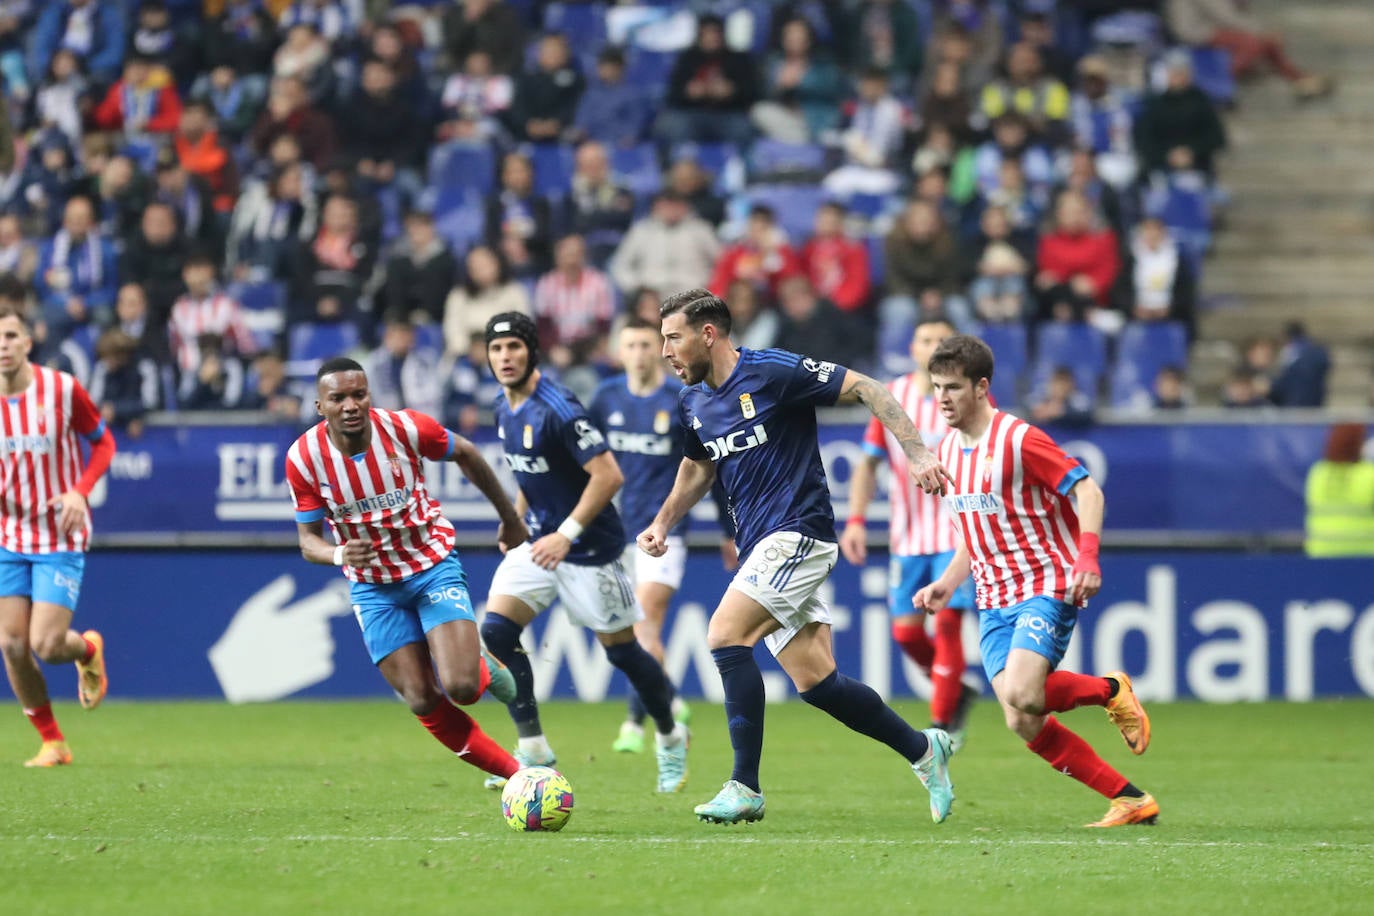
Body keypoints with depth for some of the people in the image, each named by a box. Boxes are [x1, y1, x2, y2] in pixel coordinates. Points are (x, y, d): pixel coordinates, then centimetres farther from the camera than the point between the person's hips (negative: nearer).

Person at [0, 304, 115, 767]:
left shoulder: (61, 389, -10)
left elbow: (103, 441, 2)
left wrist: (80, 491, -14)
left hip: (60, 540, -3)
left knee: (46, 645, -12)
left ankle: (89, 649, 25)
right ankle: (52, 742, 14)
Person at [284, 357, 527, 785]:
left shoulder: (404, 428, -19)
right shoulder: (303, 457, -16)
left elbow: (466, 455, 1)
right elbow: (308, 539, -7)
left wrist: (510, 519, 12)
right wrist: (339, 554, -31)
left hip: (433, 565, -2)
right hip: (372, 585, 2)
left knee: (460, 688, -18)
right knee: (422, 702, -5)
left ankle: (483, 667, 20)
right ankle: (516, 774, 11)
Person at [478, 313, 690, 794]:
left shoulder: (557, 410, -22)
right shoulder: (505, 408, 4)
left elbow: (608, 475, -25)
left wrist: (567, 534, -26)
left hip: (589, 547, -8)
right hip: (539, 540, 8)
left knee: (621, 650, 4)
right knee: (495, 630, -10)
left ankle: (670, 738, 29)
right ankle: (533, 751, -5)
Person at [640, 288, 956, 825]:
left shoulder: (774, 373, -13)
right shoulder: (694, 405, 10)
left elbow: (865, 389, -10)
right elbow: (697, 470, 28)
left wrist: (917, 452, -17)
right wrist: (662, 524, 13)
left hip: (799, 533, -8)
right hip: (761, 546, 8)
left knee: (725, 635, -20)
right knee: (814, 682, 2)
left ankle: (745, 788, -17)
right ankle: (923, 750, 19)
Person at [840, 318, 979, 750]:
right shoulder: (892, 397, 3)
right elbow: (868, 463, 9)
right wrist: (856, 520, -1)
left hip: (958, 532, -3)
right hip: (908, 536, 4)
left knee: (947, 622, -12)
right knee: (906, 631, 0)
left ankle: (942, 724, -4)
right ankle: (957, 693, 26)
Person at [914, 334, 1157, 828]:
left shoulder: (1019, 439, -12)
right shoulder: (949, 450, 11)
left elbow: (1087, 491, -14)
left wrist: (1086, 556, -27)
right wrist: (948, 583, 13)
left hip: (1047, 587, -7)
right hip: (994, 599, 7)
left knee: (1021, 694, -29)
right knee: (1022, 723, -7)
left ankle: (1109, 690, 2)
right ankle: (1131, 800, 0)